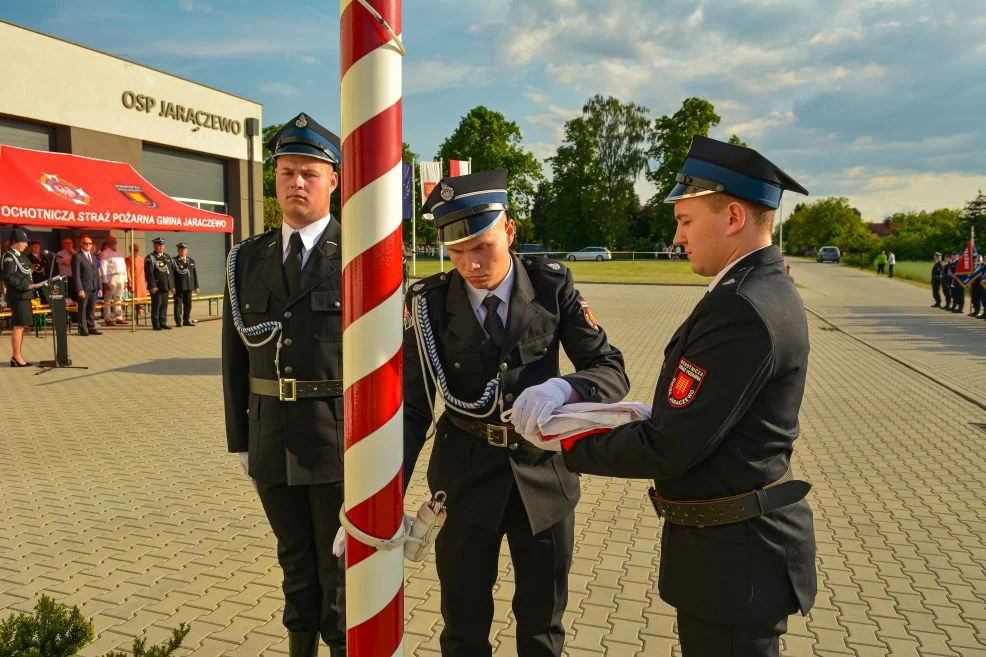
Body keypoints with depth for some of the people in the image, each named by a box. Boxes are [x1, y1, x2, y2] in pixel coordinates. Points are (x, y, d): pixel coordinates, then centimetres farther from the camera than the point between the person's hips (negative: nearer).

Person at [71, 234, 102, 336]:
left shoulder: (93, 257, 18)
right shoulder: (77, 257, -5)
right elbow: (76, 275, -10)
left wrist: (99, 287, 13)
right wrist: (80, 289, -17)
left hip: (93, 288, 6)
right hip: (83, 288, -6)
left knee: (91, 310, 10)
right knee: (82, 310, 0)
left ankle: (91, 328, 16)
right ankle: (83, 329, 4)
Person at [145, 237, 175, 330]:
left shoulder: (167, 257, 17)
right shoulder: (150, 258, -4)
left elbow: (171, 272, 17)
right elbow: (148, 273, -11)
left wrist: (172, 286, 12)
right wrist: (152, 286, -18)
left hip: (166, 286, 6)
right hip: (156, 287, -6)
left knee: (164, 305, 9)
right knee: (156, 306, -2)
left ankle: (163, 323, 16)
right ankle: (156, 325, 2)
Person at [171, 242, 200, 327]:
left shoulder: (191, 261, 15)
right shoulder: (174, 261, -3)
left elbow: (195, 274, 15)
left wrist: (196, 286, 12)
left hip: (189, 287, 5)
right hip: (178, 287, -5)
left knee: (188, 304, 9)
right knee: (178, 304, 0)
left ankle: (187, 320, 18)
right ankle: (178, 321, 6)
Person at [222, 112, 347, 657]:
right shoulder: (247, 260, 7)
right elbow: (235, 357, 9)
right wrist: (240, 440, 9)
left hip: (341, 442, -4)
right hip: (272, 442, 4)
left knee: (341, 568, 10)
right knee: (295, 563, 19)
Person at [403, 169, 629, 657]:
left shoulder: (552, 286, -10)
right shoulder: (429, 304, -11)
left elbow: (612, 372, -12)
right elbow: (411, 409, -11)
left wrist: (563, 388, -34)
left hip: (544, 471, 1)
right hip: (465, 473, 0)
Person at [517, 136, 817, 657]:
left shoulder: (742, 308, -26)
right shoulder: (764, 288, 6)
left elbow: (669, 450, -24)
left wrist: (568, 446, -12)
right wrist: (641, 415, 0)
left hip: (733, 555, -9)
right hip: (738, 536, 10)